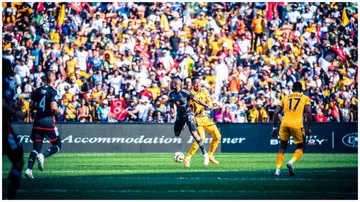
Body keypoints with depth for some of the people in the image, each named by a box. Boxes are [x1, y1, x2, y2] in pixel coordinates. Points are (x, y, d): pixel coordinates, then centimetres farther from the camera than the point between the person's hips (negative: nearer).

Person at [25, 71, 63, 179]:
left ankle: (29, 169, -8)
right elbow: (53, 107, -20)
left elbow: (31, 104, 11)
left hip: (37, 121, 5)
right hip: (48, 121, -5)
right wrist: (60, 111, -1)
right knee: (57, 145, 9)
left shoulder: (38, 90, 8)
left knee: (36, 147, 8)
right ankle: (42, 156, -18)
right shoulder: (53, 91, -10)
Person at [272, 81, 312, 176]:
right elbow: (308, 112, -2)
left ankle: (278, 169, 4)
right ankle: (291, 162, -11)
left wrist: (274, 127, 18)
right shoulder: (305, 98, 14)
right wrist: (308, 128, 2)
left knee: (282, 147, 17)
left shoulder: (285, 98, 21)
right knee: (301, 147, 15)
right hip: (297, 125, -2)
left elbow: (276, 113, 13)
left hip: (285, 123, 2)